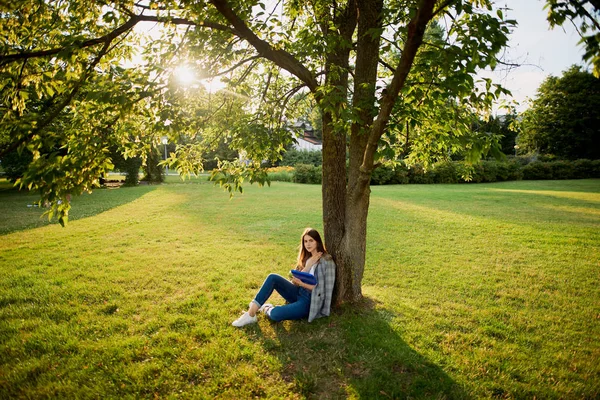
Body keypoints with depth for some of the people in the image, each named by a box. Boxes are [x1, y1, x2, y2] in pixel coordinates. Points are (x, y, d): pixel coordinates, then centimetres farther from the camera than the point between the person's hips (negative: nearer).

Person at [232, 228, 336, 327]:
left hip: (310, 300, -7)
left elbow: (321, 288, -15)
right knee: (273, 278, -15)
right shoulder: (307, 257, 9)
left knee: (276, 314, -30)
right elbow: (296, 280, -1)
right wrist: (308, 265, -15)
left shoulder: (326, 261, -13)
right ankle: (251, 314, -13)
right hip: (298, 293, 7)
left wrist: (301, 283, -20)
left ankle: (267, 310, 8)